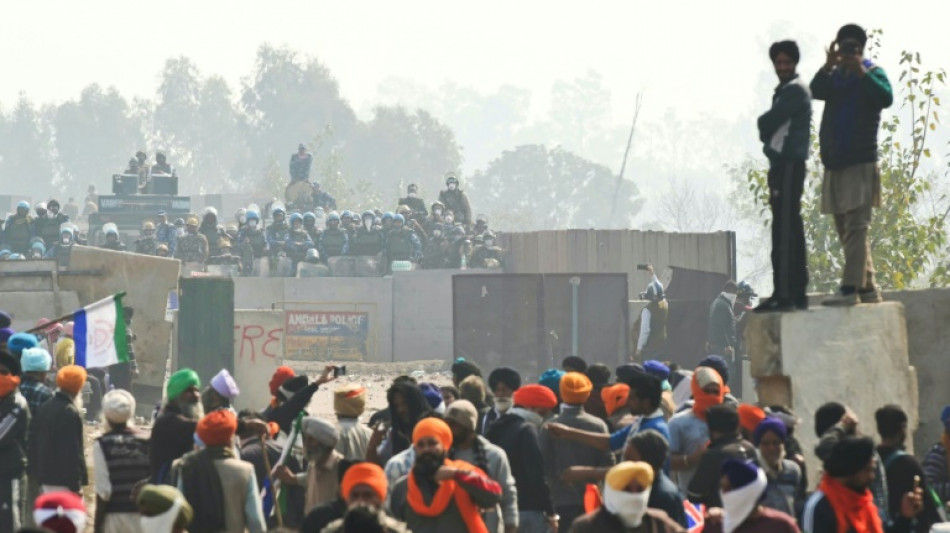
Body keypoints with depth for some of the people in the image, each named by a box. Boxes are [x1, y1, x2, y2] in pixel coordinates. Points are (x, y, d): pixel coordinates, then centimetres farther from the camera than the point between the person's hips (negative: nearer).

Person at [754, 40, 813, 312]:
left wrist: (764, 127, 6)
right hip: (782, 164, 10)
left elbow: (766, 125, -13)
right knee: (791, 230, 11)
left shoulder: (795, 90, -9)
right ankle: (797, 293, 13)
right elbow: (771, 128, 22)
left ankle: (784, 293, -19)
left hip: (789, 164, -10)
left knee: (784, 230, -14)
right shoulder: (784, 91, 22)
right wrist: (767, 131, 3)